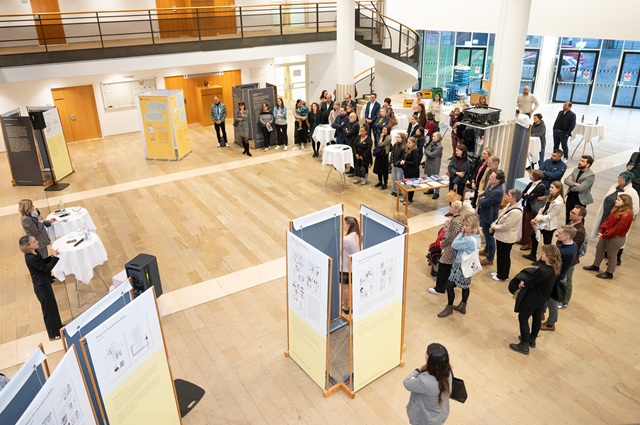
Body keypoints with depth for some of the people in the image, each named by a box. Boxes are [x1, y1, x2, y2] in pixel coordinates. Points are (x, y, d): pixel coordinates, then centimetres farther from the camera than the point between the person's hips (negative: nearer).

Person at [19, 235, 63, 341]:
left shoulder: (34, 252, -2)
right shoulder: (31, 258, -30)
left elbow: (43, 261, 11)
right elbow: (47, 268, -25)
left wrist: (51, 256, -5)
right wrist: (55, 257, -23)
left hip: (44, 283, 9)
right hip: (41, 286, -9)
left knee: (52, 305, 23)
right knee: (49, 309, 6)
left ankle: (57, 328, 42)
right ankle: (54, 334, 23)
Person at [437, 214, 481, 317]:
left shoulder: (468, 239, -31)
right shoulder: (476, 237, -1)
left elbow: (454, 245, -23)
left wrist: (461, 233, -18)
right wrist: (463, 234, -4)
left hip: (461, 266, -10)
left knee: (449, 285, 1)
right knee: (465, 286, 22)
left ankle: (449, 308, 16)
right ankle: (463, 306, 37)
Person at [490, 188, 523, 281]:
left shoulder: (515, 212, -30)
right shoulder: (509, 205, 0)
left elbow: (505, 227, -27)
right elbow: (501, 217, 12)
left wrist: (493, 227, -13)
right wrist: (493, 224, -2)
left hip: (506, 238, -9)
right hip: (501, 236, 9)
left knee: (504, 257, 10)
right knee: (500, 255, 23)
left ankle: (503, 276, 29)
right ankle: (500, 272, 41)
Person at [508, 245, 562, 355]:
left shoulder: (543, 271, -37)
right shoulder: (554, 267, -9)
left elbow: (530, 283, -24)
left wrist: (523, 283, -3)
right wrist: (525, 282, -8)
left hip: (533, 298, -9)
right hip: (542, 298, 9)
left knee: (523, 318, 8)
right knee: (537, 317, 24)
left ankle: (524, 346, 17)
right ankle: (532, 340, 44)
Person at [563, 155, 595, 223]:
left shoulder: (591, 175, -17)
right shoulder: (576, 169, 5)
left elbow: (580, 188, -24)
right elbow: (566, 180, -2)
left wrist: (571, 185, -7)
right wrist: (574, 183, -19)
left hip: (580, 200, -6)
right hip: (570, 196, 7)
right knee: (568, 216, 19)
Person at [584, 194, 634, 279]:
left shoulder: (627, 215, -26)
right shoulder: (616, 209, 3)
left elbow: (617, 229, -26)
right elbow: (607, 220, 6)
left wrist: (604, 235, -21)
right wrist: (601, 231, -4)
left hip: (617, 238, -9)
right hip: (606, 234, 9)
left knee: (611, 255, 6)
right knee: (599, 248, 22)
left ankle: (609, 273, 24)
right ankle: (596, 266, 41)